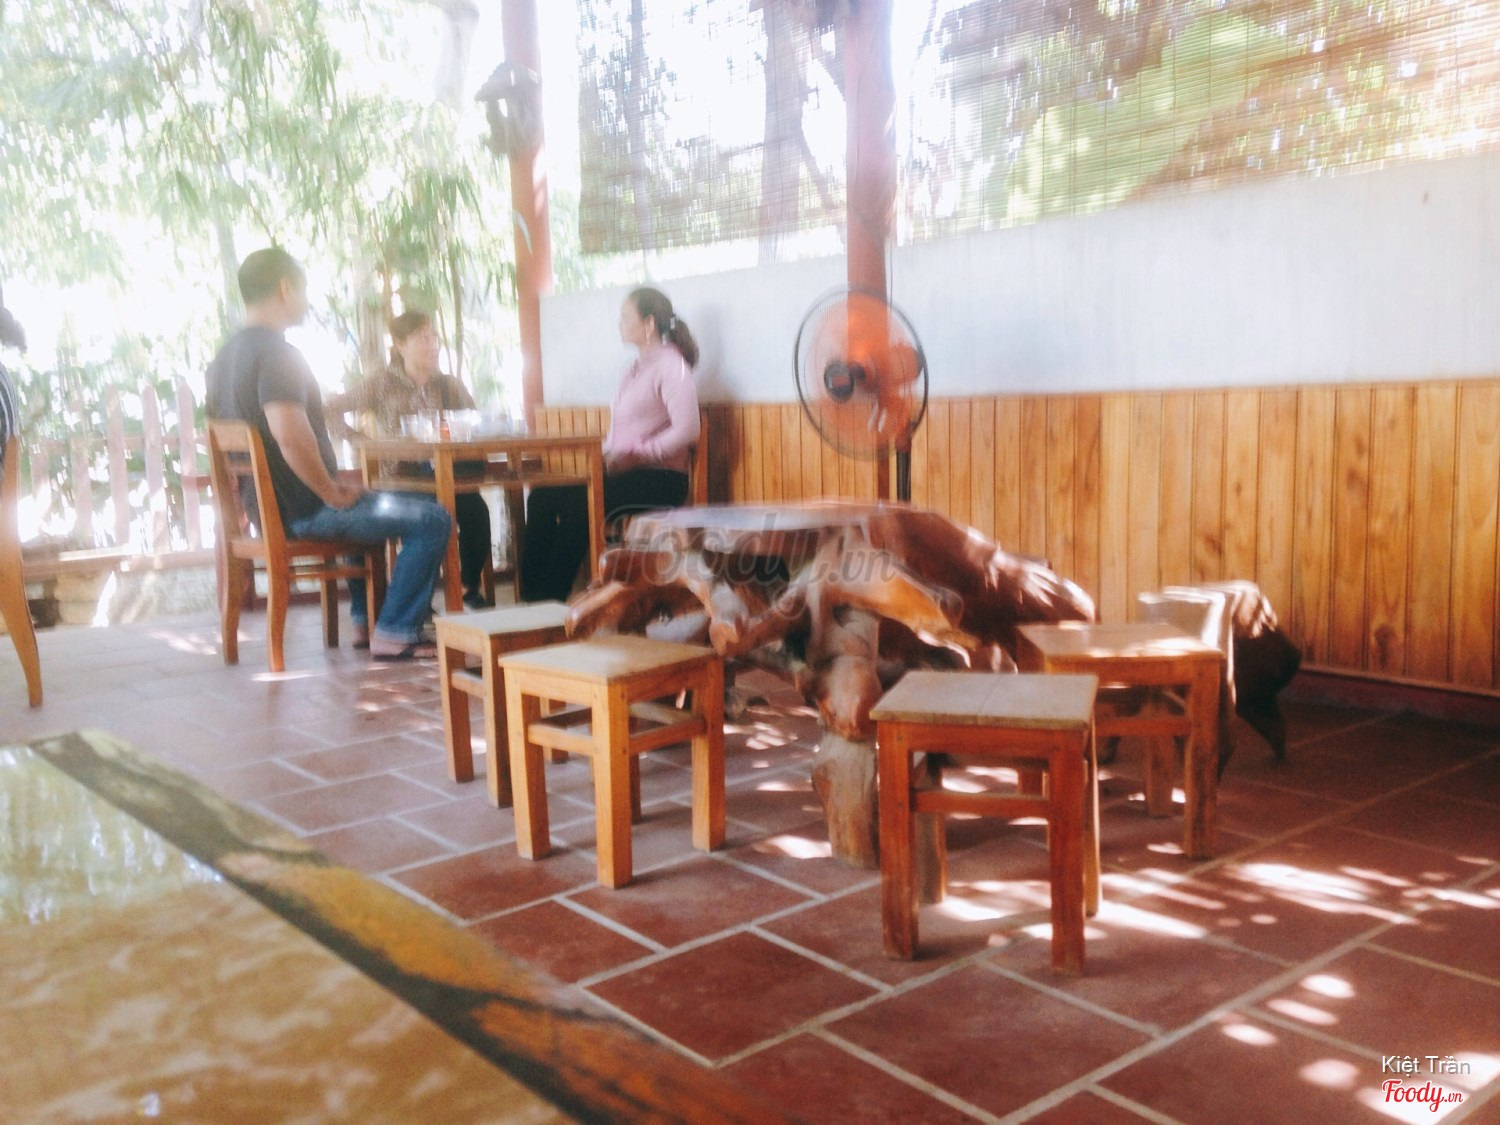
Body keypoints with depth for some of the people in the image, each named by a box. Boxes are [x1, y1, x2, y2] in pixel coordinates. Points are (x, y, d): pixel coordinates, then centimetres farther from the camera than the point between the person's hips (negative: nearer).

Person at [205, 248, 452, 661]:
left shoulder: (225, 356, 11)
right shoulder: (276, 353, -20)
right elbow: (290, 436, -35)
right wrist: (333, 494, -19)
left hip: (262, 507, 10)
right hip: (304, 511, -10)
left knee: (366, 505, 36)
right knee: (433, 519, -8)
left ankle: (363, 620, 33)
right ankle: (394, 634, -4)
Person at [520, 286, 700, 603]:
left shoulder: (670, 366, -8)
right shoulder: (635, 369, 19)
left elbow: (686, 430, -19)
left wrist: (633, 456, -19)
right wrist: (610, 456, 0)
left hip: (659, 477, -8)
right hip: (624, 470, 9)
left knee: (580, 504, -27)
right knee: (543, 497, -8)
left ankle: (552, 597, -16)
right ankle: (532, 594, -10)